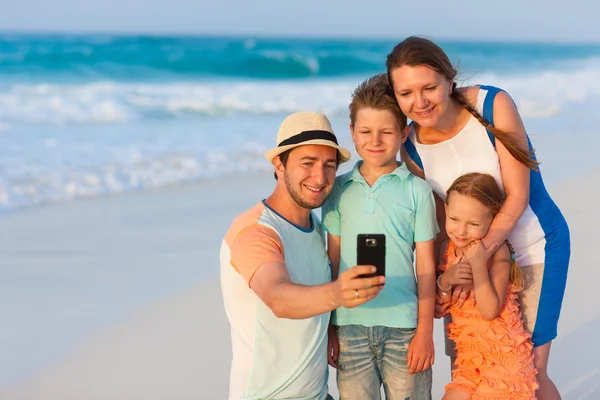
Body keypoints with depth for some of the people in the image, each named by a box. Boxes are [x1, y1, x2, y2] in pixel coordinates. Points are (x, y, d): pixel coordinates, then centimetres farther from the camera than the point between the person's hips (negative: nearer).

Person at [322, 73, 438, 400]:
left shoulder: (417, 190, 0)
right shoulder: (339, 189, 6)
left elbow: (426, 267, 1)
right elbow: (333, 260, 9)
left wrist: (425, 332, -2)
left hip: (403, 325, -2)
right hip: (349, 324, 2)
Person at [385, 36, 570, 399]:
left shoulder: (494, 104, -20)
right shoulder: (412, 147, -8)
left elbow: (517, 196, -20)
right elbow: (441, 219, 0)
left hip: (534, 247, -4)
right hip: (474, 250, 4)